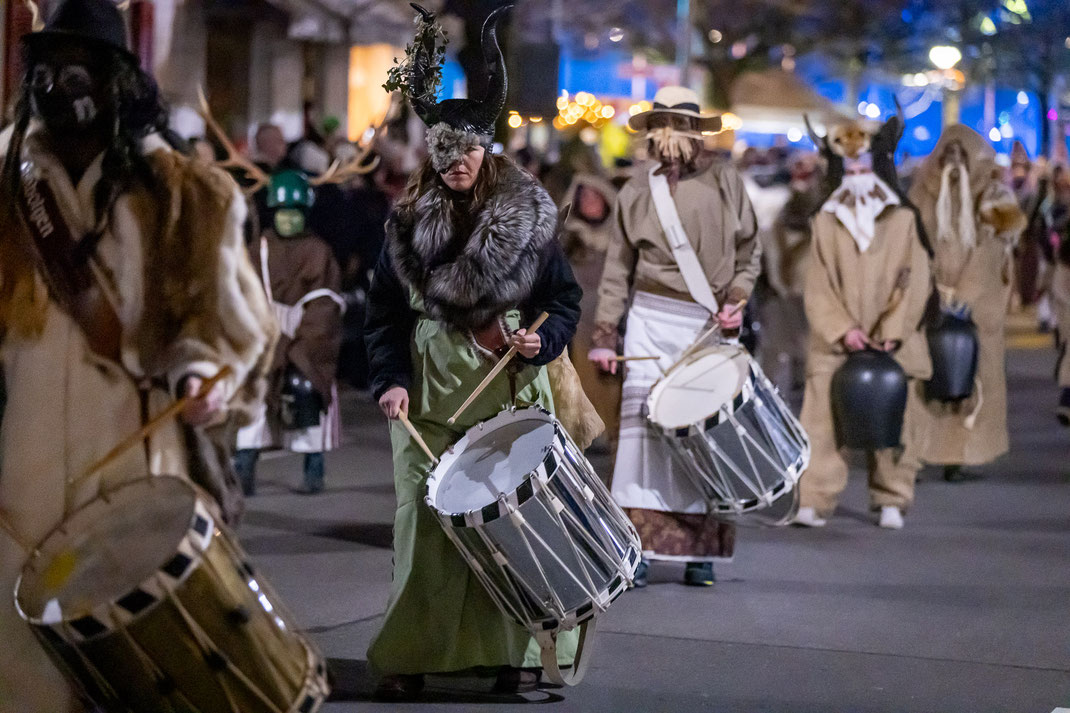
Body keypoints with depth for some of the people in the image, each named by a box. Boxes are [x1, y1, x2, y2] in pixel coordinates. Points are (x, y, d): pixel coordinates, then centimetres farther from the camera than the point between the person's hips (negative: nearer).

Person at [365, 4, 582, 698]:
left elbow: (564, 296, 7)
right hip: (430, 389, 1)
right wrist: (390, 377, -5)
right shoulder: (409, 218, 6)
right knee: (425, 518, -1)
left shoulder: (528, 214, 3)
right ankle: (411, 653, 7)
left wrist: (543, 340, -13)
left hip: (511, 389, -1)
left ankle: (516, 650, 9)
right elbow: (384, 309, 8)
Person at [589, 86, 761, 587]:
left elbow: (749, 253, 13)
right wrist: (604, 337, 7)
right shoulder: (637, 190, 8)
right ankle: (638, 547, -5)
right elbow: (617, 270, 12)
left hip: (712, 326, 0)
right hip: (652, 321, 0)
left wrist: (736, 298, -4)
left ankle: (700, 551, 6)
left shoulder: (725, 183, 5)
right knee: (644, 424, -7)